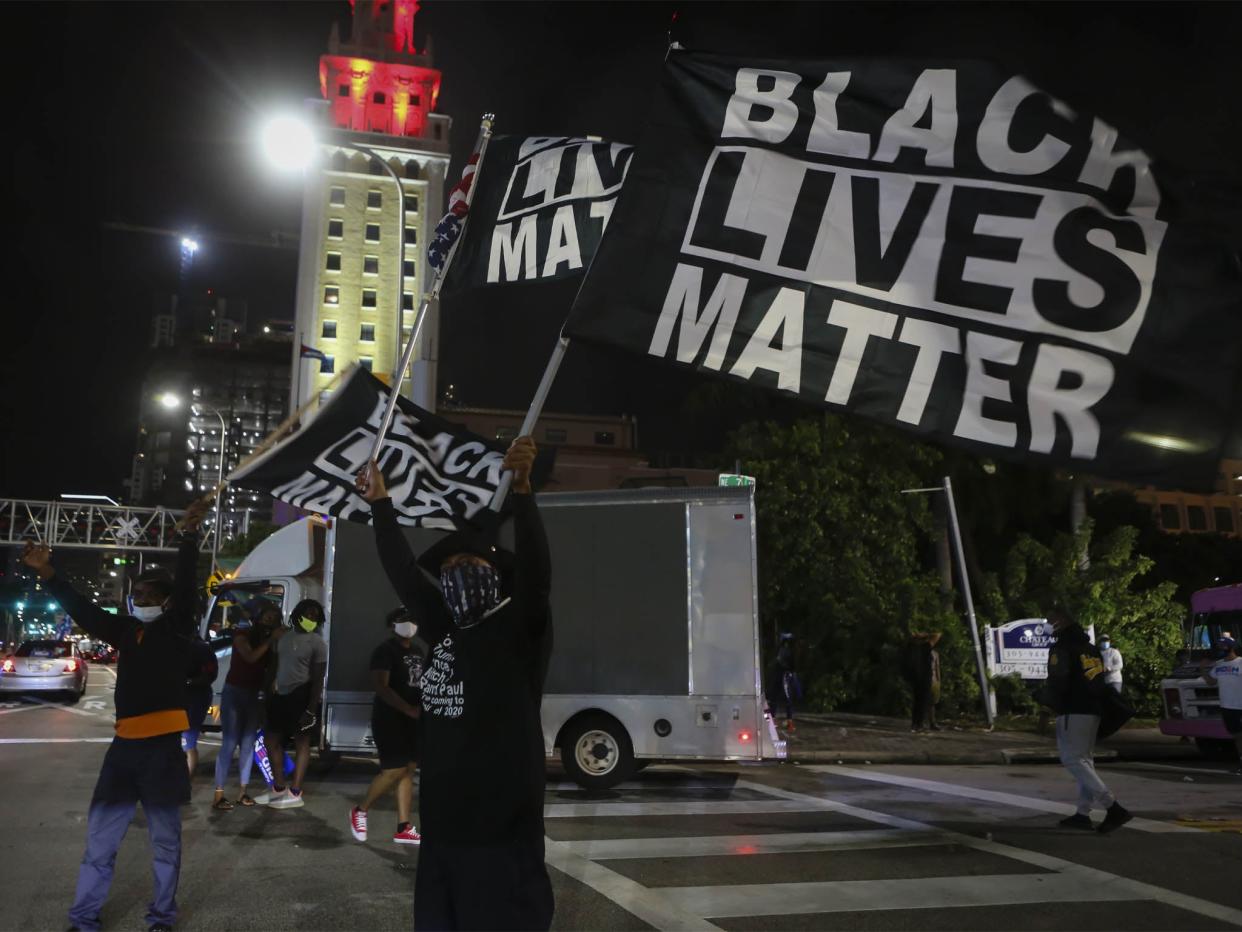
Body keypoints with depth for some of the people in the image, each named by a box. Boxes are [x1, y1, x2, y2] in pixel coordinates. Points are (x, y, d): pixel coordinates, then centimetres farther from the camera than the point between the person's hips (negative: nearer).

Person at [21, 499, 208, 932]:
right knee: (100, 837, 10)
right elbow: (82, 609, 11)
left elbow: (185, 585, -15)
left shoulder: (177, 627, -2)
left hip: (163, 744, -4)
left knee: (165, 840, 8)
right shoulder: (126, 629, 10)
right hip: (126, 743, 4)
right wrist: (48, 574, 0)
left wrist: (188, 535, -27)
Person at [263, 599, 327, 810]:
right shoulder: (283, 635, 11)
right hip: (280, 695, 8)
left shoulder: (317, 643, -9)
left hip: (302, 697, -7)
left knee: (301, 743, -1)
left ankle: (295, 794, 1)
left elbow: (318, 679, -12)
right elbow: (275, 664, 17)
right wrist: (269, 692, 13)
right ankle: (278, 789, 24)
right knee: (273, 740, 12)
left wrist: (311, 709, -18)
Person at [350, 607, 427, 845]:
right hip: (389, 718, -7)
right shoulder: (385, 650, -12)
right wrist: (409, 709, -28)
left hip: (413, 719, 7)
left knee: (408, 770, 7)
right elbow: (380, 686, -23)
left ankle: (404, 828, 11)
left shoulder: (420, 649, 10)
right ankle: (360, 811, 13)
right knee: (394, 771, -9)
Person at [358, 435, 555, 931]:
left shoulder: (521, 629, -7)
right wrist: (380, 502, 23)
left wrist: (521, 489, -38)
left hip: (500, 834, -7)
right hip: (441, 830, 7)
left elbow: (535, 570, -25)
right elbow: (403, 571, 19)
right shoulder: (446, 630, 11)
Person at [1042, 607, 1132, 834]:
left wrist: (1050, 701, 0)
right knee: (1085, 760, 14)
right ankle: (1083, 814, 14)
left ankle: (1113, 808, -20)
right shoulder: (1090, 648, 17)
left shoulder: (1061, 649, -11)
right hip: (1093, 711, 9)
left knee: (1073, 760, -10)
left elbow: (1057, 682, -16)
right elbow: (1100, 681, 20)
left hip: (1073, 712, -9)